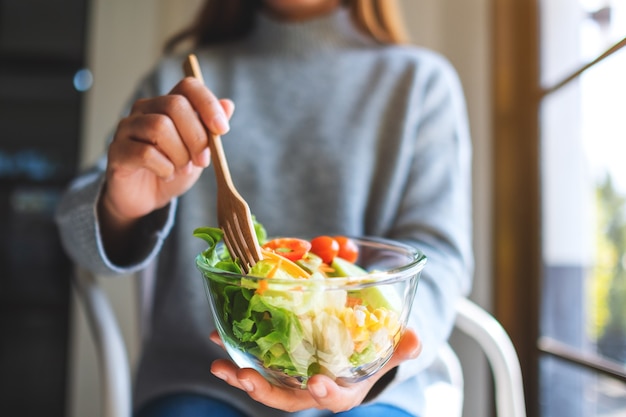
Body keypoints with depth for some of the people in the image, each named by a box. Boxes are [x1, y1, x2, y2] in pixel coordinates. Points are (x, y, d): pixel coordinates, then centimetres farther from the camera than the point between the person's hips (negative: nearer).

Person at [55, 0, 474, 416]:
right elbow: (87, 237, 3)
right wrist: (121, 211, -21)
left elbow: (438, 255, -4)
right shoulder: (173, 77, 10)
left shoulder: (424, 80, 7)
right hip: (197, 377, 2)